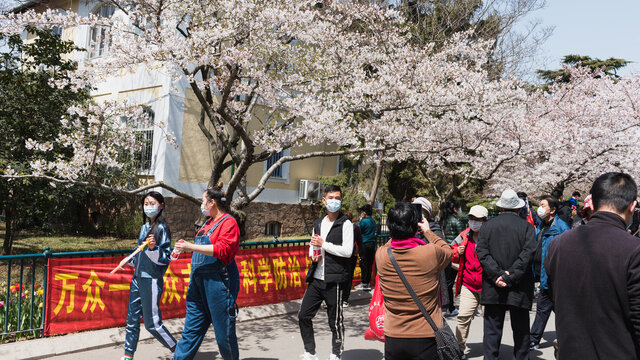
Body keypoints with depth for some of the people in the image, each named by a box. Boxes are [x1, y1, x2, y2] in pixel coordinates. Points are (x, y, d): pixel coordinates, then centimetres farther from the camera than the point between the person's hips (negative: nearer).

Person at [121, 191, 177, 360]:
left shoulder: (162, 228, -11)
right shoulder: (144, 226, 13)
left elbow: (166, 258, -15)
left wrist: (154, 248, -30)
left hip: (151, 280, -8)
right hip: (137, 277, 8)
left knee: (152, 323, -3)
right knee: (132, 319, 12)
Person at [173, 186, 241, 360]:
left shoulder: (228, 222, -10)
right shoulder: (209, 222, 18)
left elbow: (222, 249, -22)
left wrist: (191, 247, -19)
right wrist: (186, 247, 12)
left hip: (218, 281, -8)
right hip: (198, 281, 9)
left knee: (223, 326, 2)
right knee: (192, 325, 10)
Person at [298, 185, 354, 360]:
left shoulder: (345, 224, -5)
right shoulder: (318, 223, 15)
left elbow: (347, 251, -15)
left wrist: (324, 244, -14)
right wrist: (313, 255, 2)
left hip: (334, 280, -6)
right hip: (316, 278, 6)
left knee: (335, 320, 4)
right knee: (304, 316, 7)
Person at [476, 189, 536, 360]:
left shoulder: (487, 226, 2)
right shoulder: (527, 227, -3)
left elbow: (482, 252, -8)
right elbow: (527, 254, -13)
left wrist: (498, 274, -13)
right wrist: (510, 277, -13)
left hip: (493, 288, 1)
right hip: (519, 289, -1)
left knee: (492, 329, 7)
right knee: (521, 330, 13)